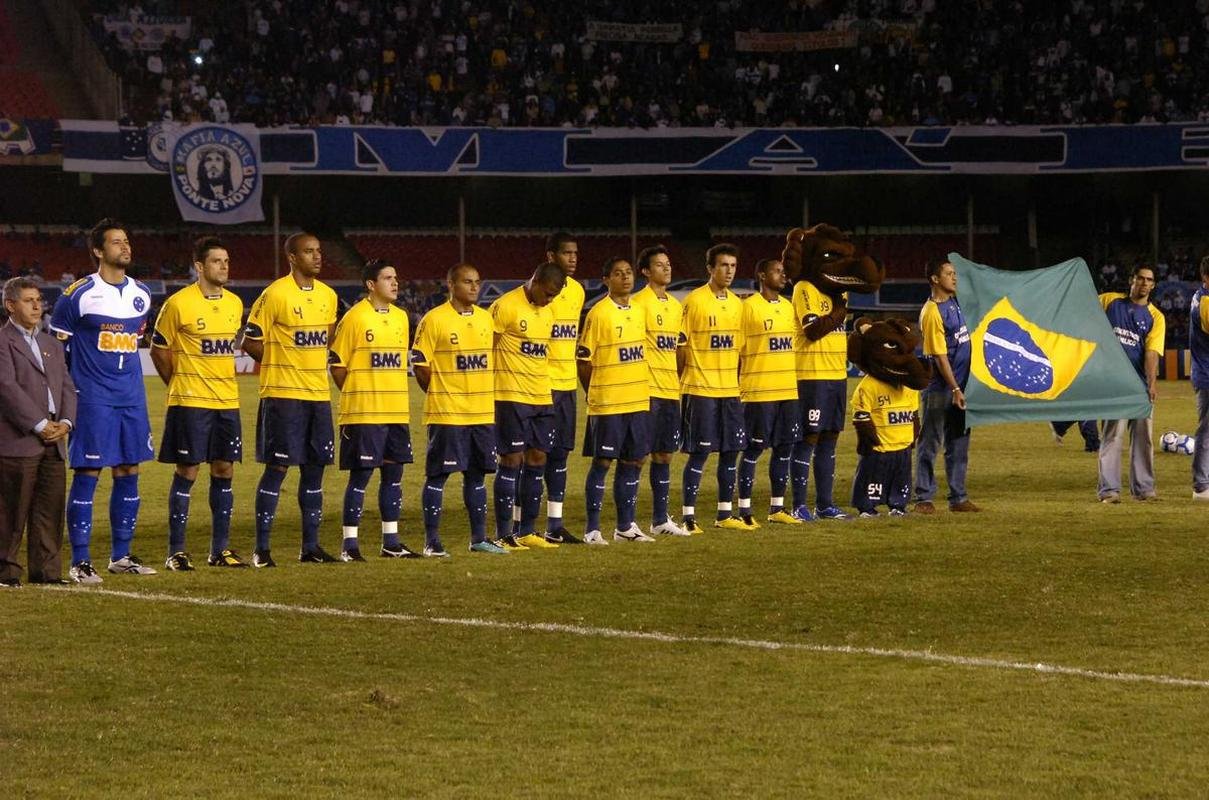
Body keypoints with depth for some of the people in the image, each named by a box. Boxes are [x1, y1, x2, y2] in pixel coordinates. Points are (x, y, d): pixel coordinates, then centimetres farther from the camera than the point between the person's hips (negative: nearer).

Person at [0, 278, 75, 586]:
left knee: (51, 509, 6)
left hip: (53, 442, 7)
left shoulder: (51, 345, 21)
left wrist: (65, 422, -2)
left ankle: (45, 569, 11)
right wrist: (39, 425, -15)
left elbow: (67, 387, 16)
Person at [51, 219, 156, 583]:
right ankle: (80, 561, -2)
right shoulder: (79, 294, -9)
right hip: (93, 399, -6)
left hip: (130, 398, 6)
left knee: (128, 473, 8)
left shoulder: (141, 294, 10)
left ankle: (121, 555, 18)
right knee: (88, 473, -6)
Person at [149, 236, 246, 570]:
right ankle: (176, 552, 3)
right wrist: (179, 385, 4)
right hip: (190, 403, -6)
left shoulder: (234, 303, 9)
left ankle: (220, 549, 15)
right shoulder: (178, 304, -10)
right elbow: (158, 349, -1)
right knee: (187, 472, -3)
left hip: (227, 401, 6)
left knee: (224, 471, 7)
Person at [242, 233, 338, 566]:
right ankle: (261, 549, -1)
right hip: (283, 395, -7)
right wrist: (281, 363, -3)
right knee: (277, 468, -6)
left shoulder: (328, 296, 10)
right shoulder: (275, 294, -10)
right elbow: (250, 342, -7)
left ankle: (310, 547, 15)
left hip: (319, 394, 7)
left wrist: (313, 363, 11)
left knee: (315, 468, 8)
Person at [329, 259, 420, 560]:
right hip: (363, 413, -6)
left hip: (396, 411, 7)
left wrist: (394, 395, 13)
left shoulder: (401, 317, 12)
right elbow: (337, 365, -7)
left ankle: (391, 542, 15)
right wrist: (358, 395, -3)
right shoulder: (354, 318, -9)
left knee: (393, 474, 8)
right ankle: (350, 544, 0)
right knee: (361, 475, -5)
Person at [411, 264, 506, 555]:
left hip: (483, 412, 6)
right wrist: (442, 395, -4)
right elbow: (420, 365, -8)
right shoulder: (434, 320, -9)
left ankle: (479, 538, 16)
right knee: (438, 475, -2)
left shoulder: (485, 319, 11)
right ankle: (432, 540, 2)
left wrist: (485, 394, 11)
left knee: (477, 475, 10)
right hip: (446, 413, -6)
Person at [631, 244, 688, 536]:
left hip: (670, 390, 8)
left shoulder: (675, 305, 16)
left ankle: (660, 518, 18)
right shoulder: (638, 303, -9)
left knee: (664, 455, 11)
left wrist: (680, 380, 17)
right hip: (646, 390, -8)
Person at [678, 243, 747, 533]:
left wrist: (736, 379, 14)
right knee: (699, 452, -5)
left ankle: (725, 514, 16)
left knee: (730, 451, 7)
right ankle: (689, 516, 0)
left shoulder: (736, 304, 11)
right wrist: (684, 381, -8)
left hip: (730, 389, 6)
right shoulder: (695, 301, -9)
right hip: (701, 389, -6)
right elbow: (681, 346, -8)